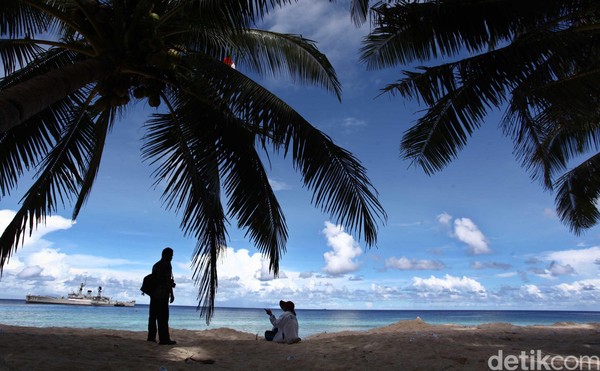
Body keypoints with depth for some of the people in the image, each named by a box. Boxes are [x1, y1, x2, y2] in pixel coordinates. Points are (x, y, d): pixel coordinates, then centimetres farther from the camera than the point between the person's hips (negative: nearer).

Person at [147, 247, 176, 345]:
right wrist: (171, 294, -10)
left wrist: (171, 284, 23)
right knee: (163, 317, -7)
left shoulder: (155, 265, 17)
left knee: (153, 316, 12)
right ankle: (164, 339, -5)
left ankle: (151, 337, 16)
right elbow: (168, 280, -14)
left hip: (153, 294, 8)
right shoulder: (167, 265, -9)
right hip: (162, 294, -8)